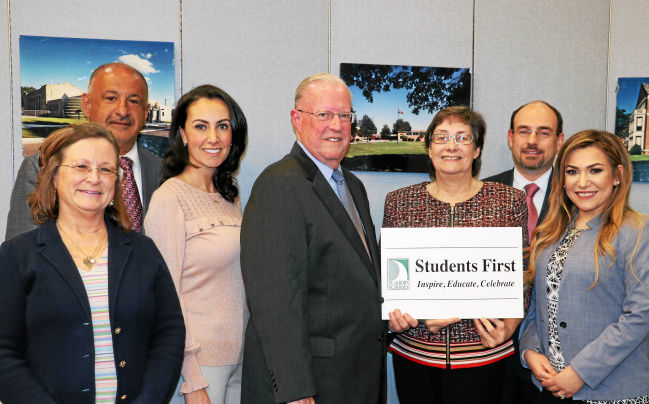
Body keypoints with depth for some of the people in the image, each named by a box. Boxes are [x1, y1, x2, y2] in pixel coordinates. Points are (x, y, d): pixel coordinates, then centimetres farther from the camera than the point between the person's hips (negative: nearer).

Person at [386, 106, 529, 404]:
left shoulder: (510, 202, 1)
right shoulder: (399, 202, 3)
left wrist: (508, 327, -10)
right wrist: (392, 313, -9)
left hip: (482, 356, -1)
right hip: (412, 354, 1)